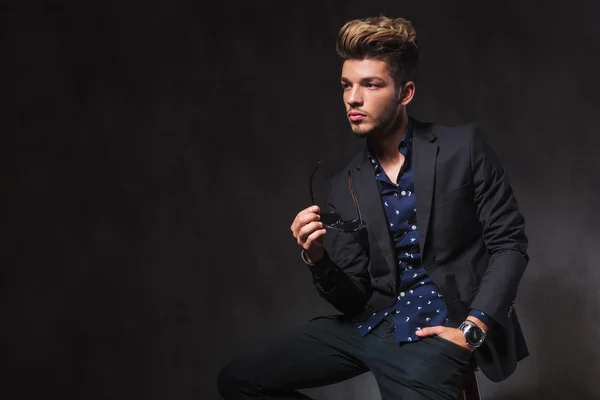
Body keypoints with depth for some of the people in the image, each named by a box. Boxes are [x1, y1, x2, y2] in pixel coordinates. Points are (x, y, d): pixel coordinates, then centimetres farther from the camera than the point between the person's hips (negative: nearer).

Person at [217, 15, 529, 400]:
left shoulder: (462, 146, -4)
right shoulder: (343, 186, 7)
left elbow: (509, 243, -3)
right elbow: (351, 299, 6)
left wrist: (472, 329, -13)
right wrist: (317, 258, -15)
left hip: (437, 328, -5)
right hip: (370, 324, 5)